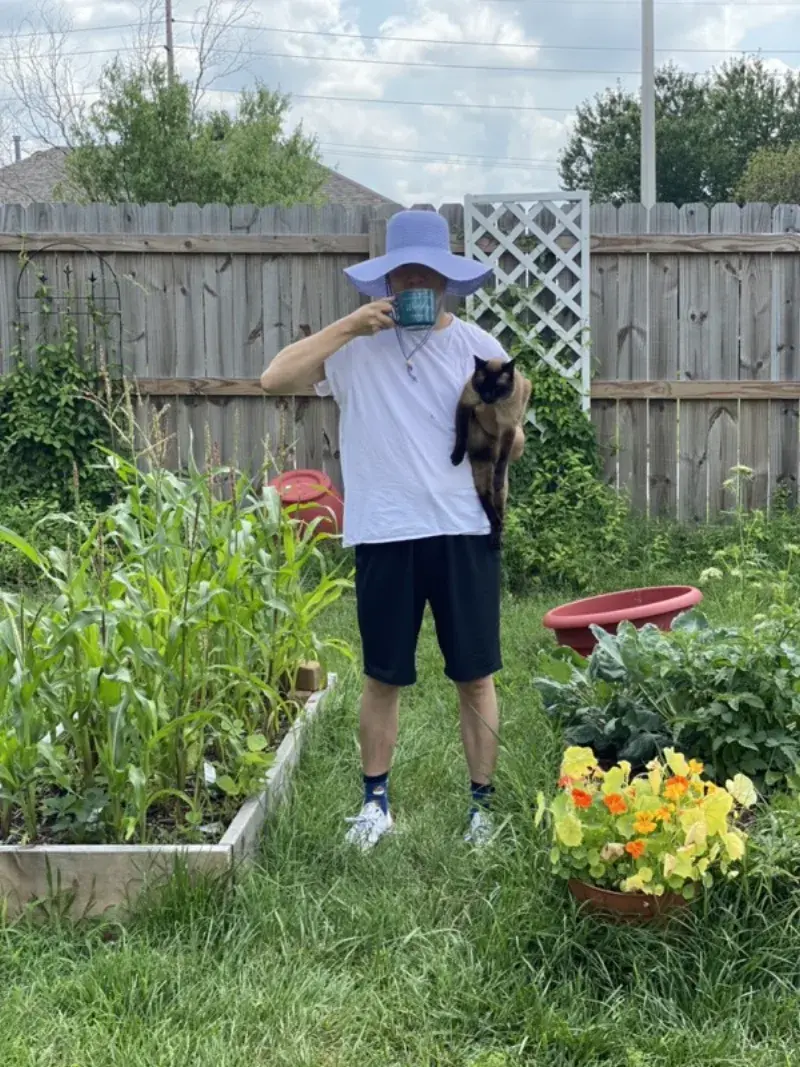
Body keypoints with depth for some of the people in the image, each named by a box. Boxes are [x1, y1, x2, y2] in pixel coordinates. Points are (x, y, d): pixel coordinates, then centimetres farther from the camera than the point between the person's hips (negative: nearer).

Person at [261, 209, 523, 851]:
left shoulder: (478, 348, 3)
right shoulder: (357, 347, 1)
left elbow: (512, 446, 6)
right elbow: (274, 380, -11)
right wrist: (347, 327, -15)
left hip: (465, 532, 0)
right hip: (386, 534, 0)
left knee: (475, 676, 7)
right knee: (384, 676, 11)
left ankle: (484, 804, 21)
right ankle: (376, 802, 26)